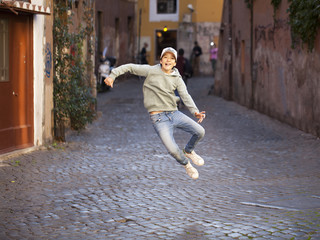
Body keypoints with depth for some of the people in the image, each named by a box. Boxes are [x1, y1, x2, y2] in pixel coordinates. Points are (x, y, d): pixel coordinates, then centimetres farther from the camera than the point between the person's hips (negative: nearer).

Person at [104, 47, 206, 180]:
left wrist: (195, 111, -18)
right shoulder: (151, 71, -1)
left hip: (174, 113, 4)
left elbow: (185, 96, -3)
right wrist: (112, 76, -7)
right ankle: (185, 164, 15)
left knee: (200, 131, -11)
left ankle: (188, 151, 22)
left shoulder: (177, 79, 8)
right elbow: (129, 67, 4)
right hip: (158, 118, -4)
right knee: (173, 150, -20)